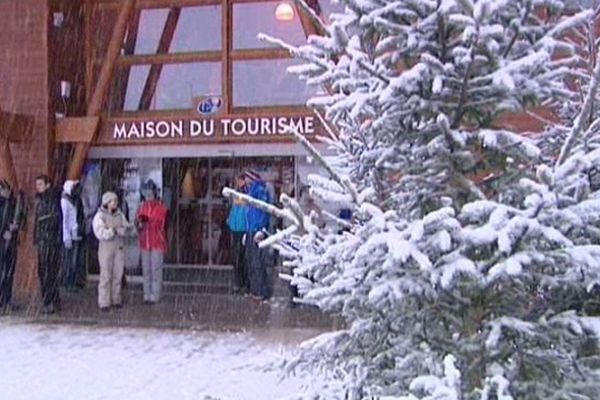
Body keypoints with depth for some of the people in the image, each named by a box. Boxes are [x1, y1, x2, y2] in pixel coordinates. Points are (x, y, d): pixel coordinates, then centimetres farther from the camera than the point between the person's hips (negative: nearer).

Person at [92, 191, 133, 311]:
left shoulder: (120, 215, 10)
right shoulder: (100, 216, -6)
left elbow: (127, 227, 5)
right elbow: (100, 233, -17)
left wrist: (122, 230, -16)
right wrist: (113, 231, -24)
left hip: (119, 248, 5)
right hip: (106, 248, -5)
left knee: (118, 275, 8)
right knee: (106, 275, -3)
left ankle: (116, 299, 19)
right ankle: (104, 302, 2)